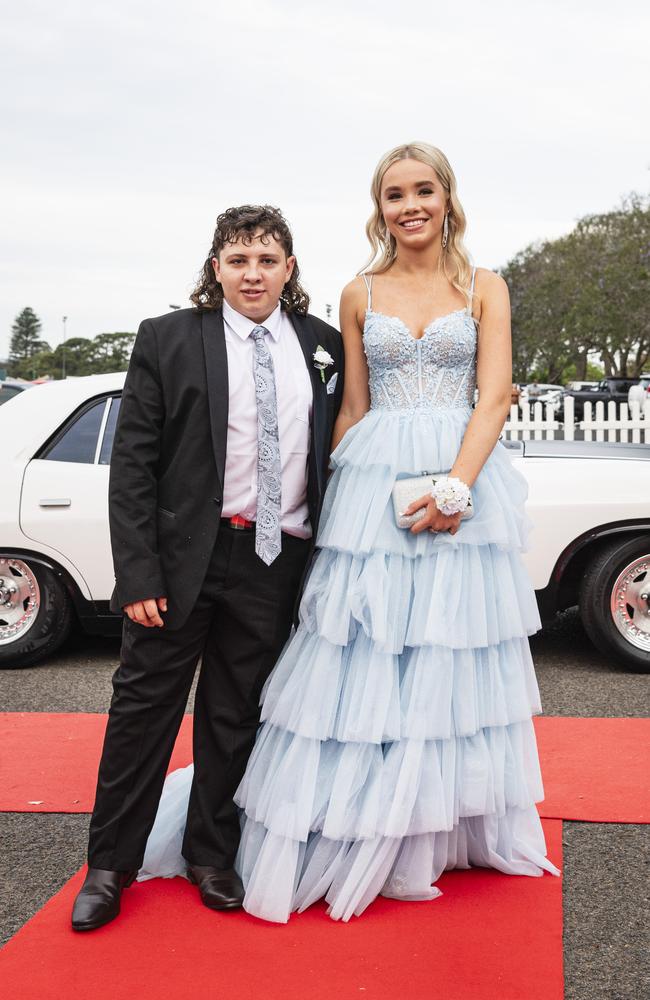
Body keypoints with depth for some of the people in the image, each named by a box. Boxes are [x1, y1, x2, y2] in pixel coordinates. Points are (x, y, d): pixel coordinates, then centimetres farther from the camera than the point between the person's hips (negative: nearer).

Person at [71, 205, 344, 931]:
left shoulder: (325, 347, 6)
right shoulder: (168, 339, -2)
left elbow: (340, 452, 12)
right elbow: (132, 464, -5)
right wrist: (137, 573, -12)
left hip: (276, 563, 2)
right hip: (184, 555, -2)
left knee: (236, 716, 13)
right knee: (144, 707, 6)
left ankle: (211, 856, 30)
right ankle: (109, 866, 22)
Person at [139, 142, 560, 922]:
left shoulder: (484, 288, 7)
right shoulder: (360, 294, 10)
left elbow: (496, 393, -3)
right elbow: (353, 406, 10)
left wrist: (457, 484, -16)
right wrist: (333, 493, 2)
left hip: (466, 479, 0)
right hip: (374, 481, 0)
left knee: (455, 655, 6)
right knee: (363, 663, 1)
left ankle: (452, 828, 23)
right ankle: (355, 836, 14)